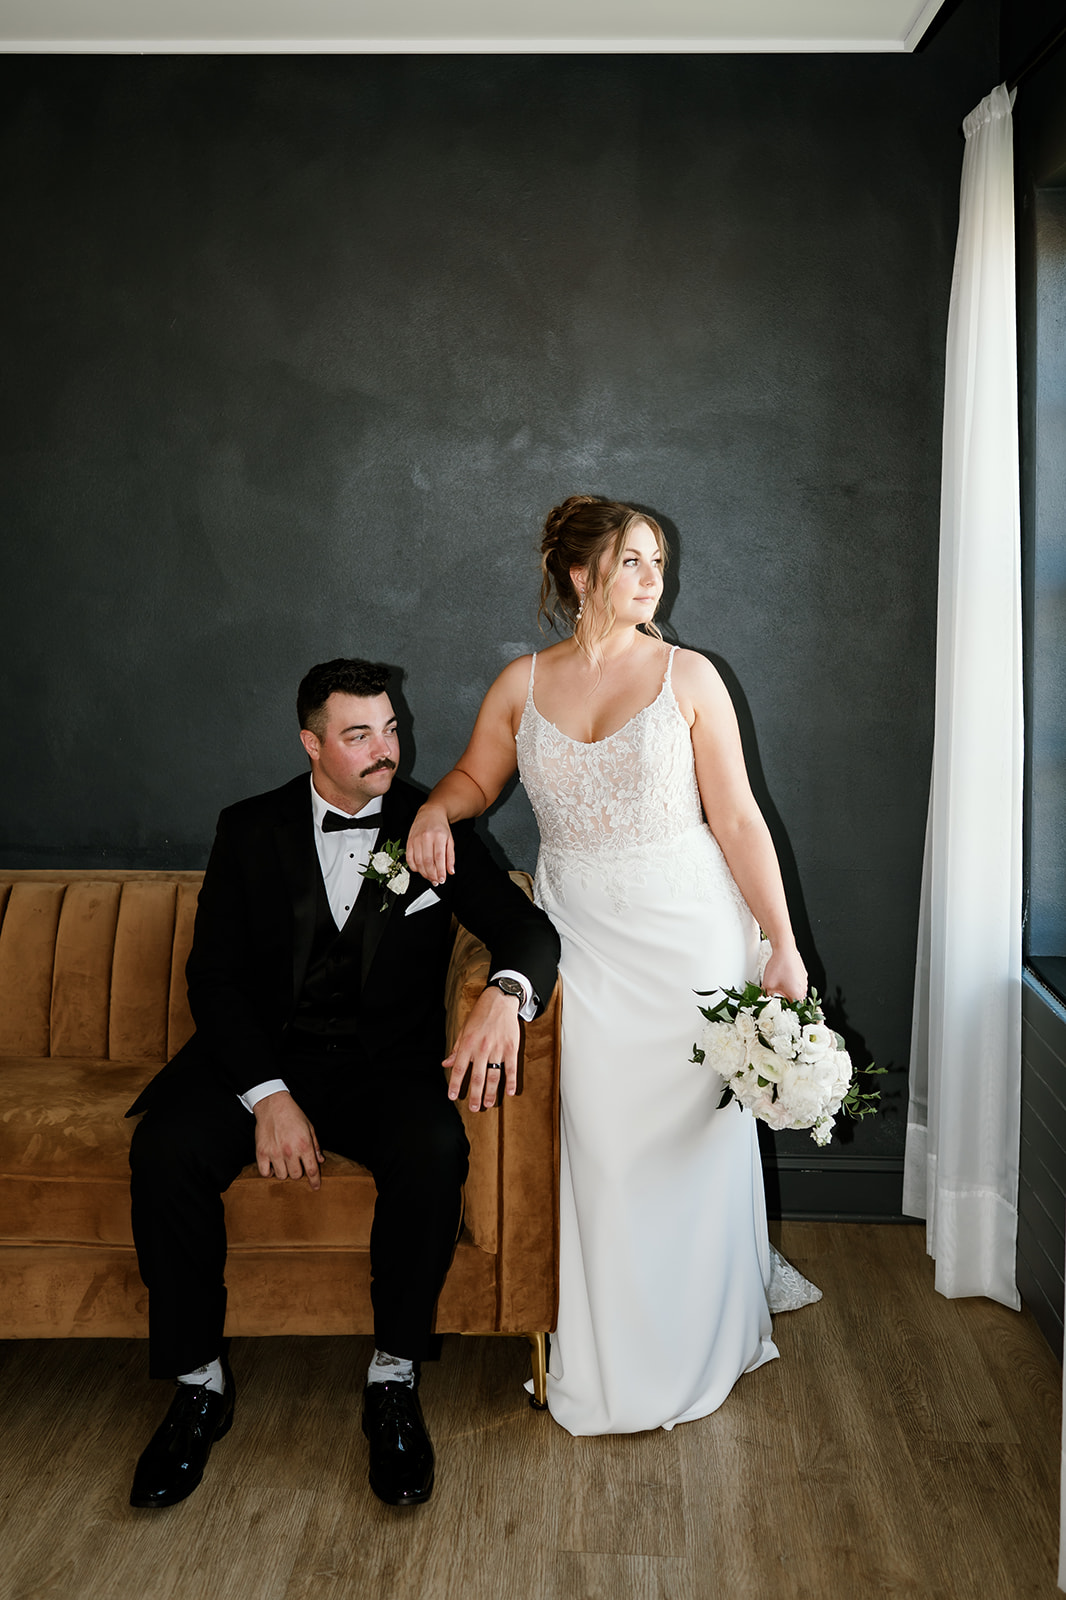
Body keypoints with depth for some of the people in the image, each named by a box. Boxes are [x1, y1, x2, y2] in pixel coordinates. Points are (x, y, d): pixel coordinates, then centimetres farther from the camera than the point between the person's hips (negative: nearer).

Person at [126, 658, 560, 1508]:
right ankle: (198, 1382, -7)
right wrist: (267, 1094, -18)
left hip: (386, 1058, 0)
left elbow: (530, 927, -4)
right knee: (164, 1150, -26)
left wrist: (506, 993, -30)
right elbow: (214, 974, -2)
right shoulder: (251, 830, 4)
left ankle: (394, 1380, -11)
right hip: (262, 1053, 1)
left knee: (434, 1152, -32)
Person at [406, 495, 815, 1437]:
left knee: (693, 1135, 5)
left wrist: (783, 946, -6)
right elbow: (477, 776, 18)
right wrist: (435, 807, -5)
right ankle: (612, 1366, 20)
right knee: (600, 1146, 2)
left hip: (687, 932, -1)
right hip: (581, 937, 2)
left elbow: (738, 819, -3)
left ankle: (702, 1345, 26)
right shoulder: (522, 684, 5)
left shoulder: (687, 677, -2)